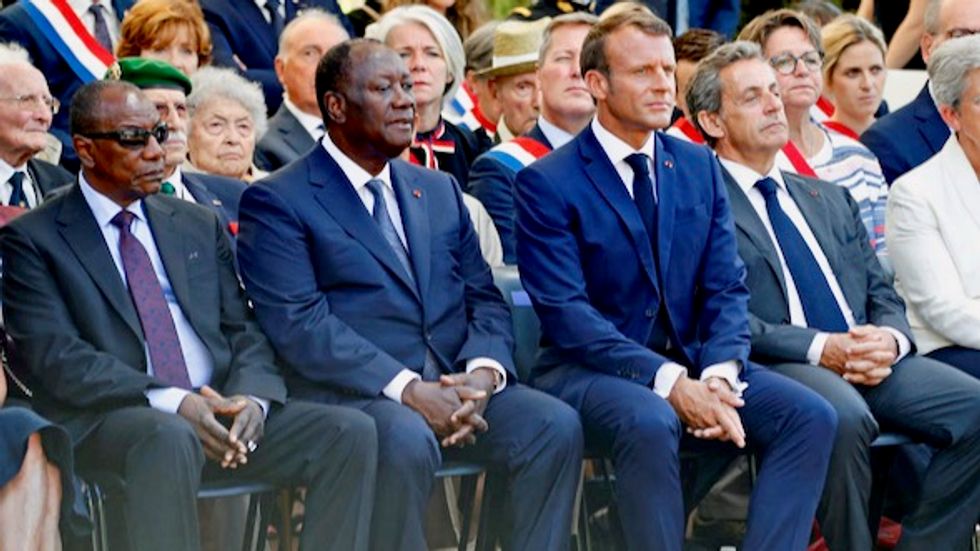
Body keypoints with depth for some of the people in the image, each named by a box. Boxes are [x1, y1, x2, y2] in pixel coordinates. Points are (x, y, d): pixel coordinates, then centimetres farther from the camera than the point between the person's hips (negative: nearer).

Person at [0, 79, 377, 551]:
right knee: (169, 438, -39)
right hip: (105, 420, -5)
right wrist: (171, 402, -21)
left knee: (351, 432, -17)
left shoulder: (198, 225, 21)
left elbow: (244, 331, 17)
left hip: (220, 411, 5)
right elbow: (55, 355, -9)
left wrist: (252, 398, -8)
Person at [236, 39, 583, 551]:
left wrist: (482, 373, -8)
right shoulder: (277, 201, 1)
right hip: (351, 393, -6)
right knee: (407, 439, -36)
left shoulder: (440, 190, 22)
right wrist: (407, 390, -22)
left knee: (556, 425, -19)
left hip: (455, 386, 6)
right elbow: (299, 323, -12)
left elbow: (484, 299, 16)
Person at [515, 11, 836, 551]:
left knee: (810, 415, -17)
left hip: (693, 361, 5)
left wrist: (719, 374, -14)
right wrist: (668, 383, -24)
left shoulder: (699, 166, 11)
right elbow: (565, 313, -14)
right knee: (650, 422, -37)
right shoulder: (546, 183, -6)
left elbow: (726, 287, 7)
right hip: (588, 368, -5)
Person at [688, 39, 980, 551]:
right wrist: (821, 348, -18)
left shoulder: (830, 200, 26)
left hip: (870, 361, 6)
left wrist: (890, 338, -3)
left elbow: (883, 295, 22)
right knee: (844, 417, -38)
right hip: (778, 368, -6)